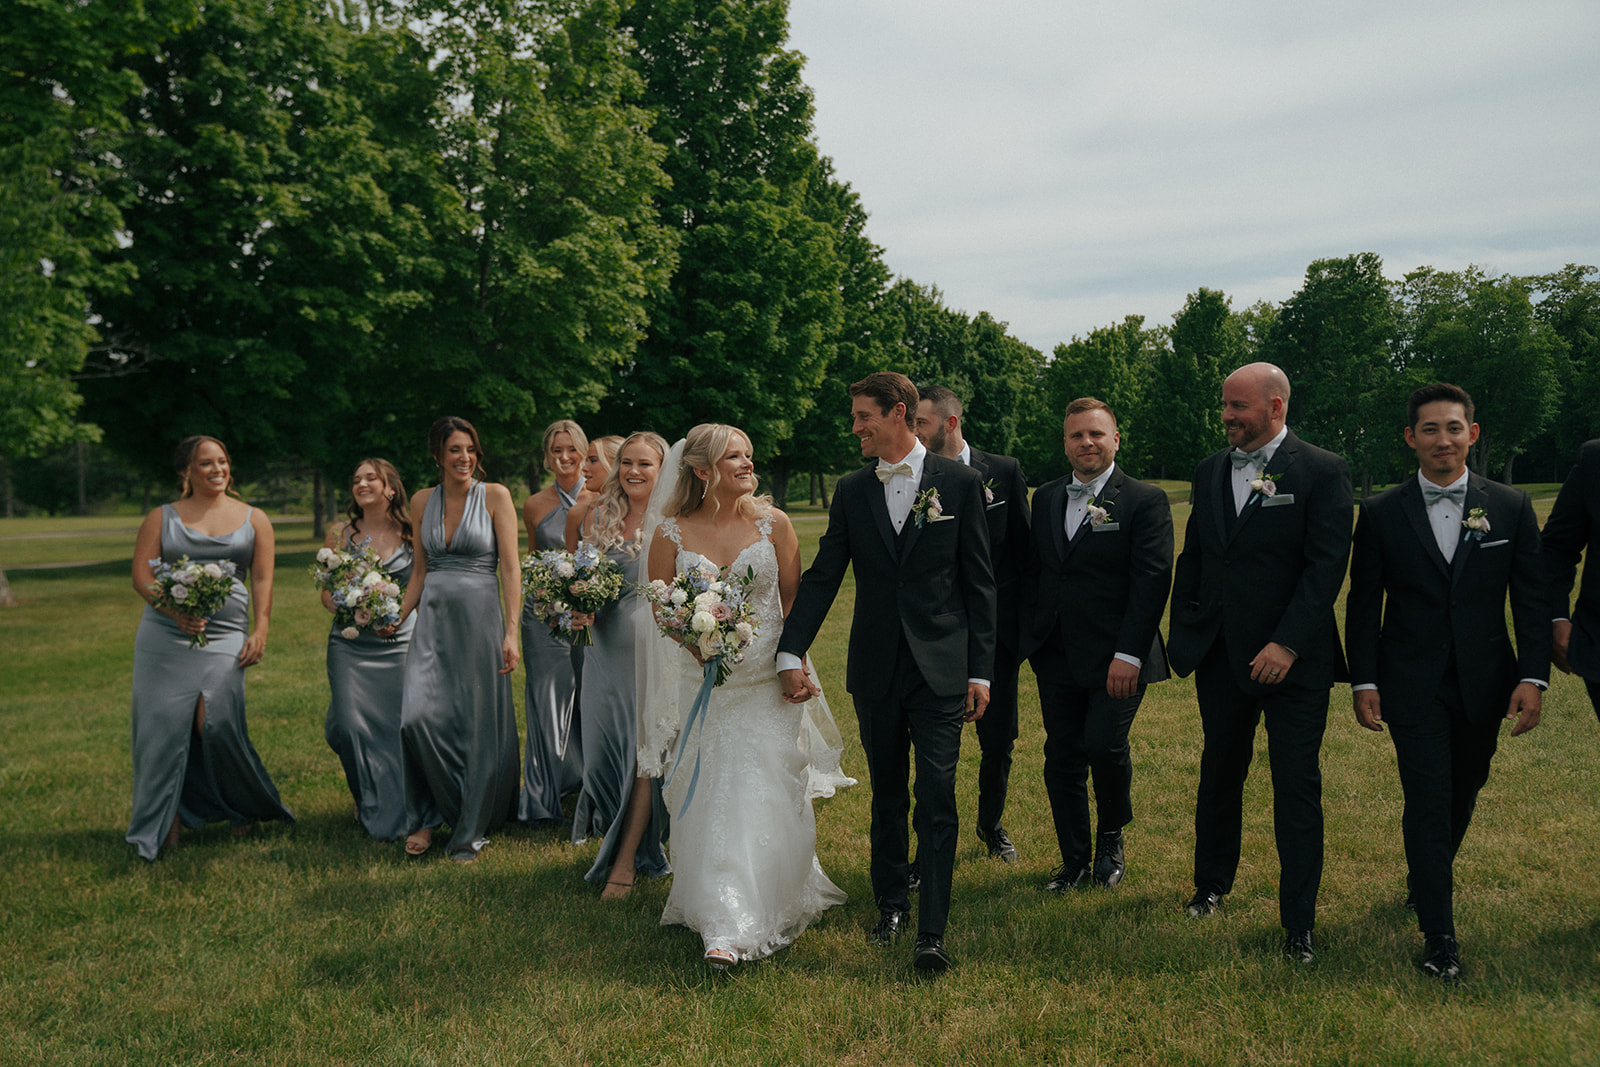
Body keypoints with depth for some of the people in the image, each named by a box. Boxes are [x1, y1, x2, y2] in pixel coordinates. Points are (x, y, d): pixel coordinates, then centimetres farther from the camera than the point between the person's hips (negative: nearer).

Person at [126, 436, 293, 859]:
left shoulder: (253, 519, 13)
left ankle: (245, 808, 12)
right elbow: (140, 574, 3)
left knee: (216, 724, -11)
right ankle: (163, 825, 8)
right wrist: (174, 611, -14)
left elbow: (263, 580, 8)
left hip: (226, 637, -1)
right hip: (164, 636, 1)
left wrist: (260, 631, -4)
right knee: (163, 726, -3)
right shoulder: (162, 518, 11)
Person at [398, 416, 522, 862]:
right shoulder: (422, 501, 9)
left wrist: (511, 631, -12)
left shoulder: (495, 496, -2)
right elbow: (420, 572, 16)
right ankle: (428, 817, 10)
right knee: (418, 716, -11)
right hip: (433, 618, 3)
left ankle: (469, 831, 18)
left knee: (478, 724, 2)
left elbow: (511, 567, -6)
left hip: (479, 616, -3)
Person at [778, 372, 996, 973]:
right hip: (874, 671, 3)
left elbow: (979, 583, 0)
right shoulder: (852, 490, 6)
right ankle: (891, 907, 29)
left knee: (936, 800, -4)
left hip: (940, 669, -3)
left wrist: (981, 671, -3)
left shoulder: (959, 483, -1)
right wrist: (790, 653, -1)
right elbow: (822, 577, 6)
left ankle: (933, 932, 1)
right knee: (887, 797, 14)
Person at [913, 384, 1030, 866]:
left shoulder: (1004, 472, -1)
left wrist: (1026, 623, 0)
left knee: (999, 743, 13)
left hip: (997, 628, 1)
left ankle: (991, 824, 38)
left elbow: (1023, 551, 3)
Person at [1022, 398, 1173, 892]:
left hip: (1115, 659, -5)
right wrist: (1030, 638, 9)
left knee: (1104, 744, -16)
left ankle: (1111, 841, 14)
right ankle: (1074, 862, 24)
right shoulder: (1046, 498, 12)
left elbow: (1151, 582, -11)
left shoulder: (1145, 501, -5)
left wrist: (1129, 654, -18)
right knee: (1062, 758, 8)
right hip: (1056, 657, 5)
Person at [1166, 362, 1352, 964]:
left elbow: (1327, 566, -13)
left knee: (1297, 790, 0)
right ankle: (1211, 884, 37)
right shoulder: (1211, 471, 10)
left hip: (1293, 661, -5)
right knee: (1219, 774, 17)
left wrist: (1288, 644, -20)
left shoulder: (1321, 472, -7)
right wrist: (1183, 634, 8)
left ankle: (1298, 925, 11)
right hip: (1221, 656, 5)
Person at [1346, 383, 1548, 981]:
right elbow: (1363, 605, 1)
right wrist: (1364, 681, -5)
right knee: (1428, 801, -7)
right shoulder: (1381, 514, -1)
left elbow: (1531, 600, 3)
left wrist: (1533, 677, -6)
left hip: (1483, 684, 3)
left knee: (1464, 792, 16)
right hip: (1414, 683, -2)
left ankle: (1430, 872, 45)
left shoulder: (1511, 507, 3)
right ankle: (1439, 937, 0)